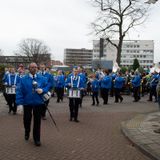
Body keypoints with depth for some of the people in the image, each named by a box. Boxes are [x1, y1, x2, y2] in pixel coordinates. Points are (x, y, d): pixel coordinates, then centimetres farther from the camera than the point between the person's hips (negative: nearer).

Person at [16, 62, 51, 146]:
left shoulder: (42, 78, 2)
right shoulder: (23, 79, -4)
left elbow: (47, 86, 7)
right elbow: (19, 91, -7)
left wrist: (42, 90, -16)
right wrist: (19, 103, -15)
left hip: (38, 103, 1)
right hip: (27, 103, 0)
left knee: (37, 121, 5)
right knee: (27, 120, 13)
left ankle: (37, 139, 17)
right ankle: (27, 133, 44)